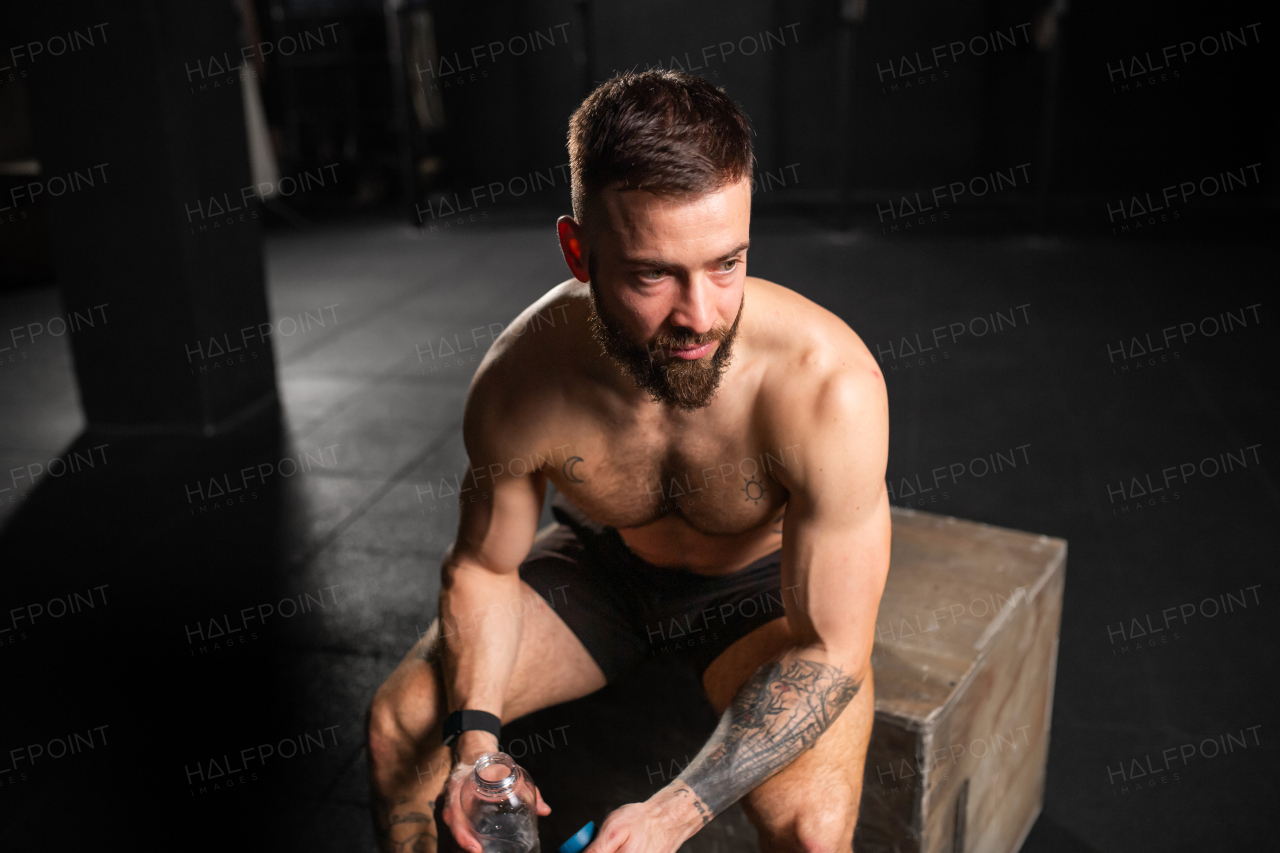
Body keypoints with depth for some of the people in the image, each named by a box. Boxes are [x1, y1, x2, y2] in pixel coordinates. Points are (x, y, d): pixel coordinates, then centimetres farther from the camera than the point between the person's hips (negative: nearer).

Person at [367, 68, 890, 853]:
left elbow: (829, 652, -28)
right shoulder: (518, 383, -26)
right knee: (402, 719, -8)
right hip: (601, 563, 3)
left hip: (765, 585, -2)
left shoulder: (828, 385, -36)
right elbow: (483, 567, -7)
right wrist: (473, 731, -23)